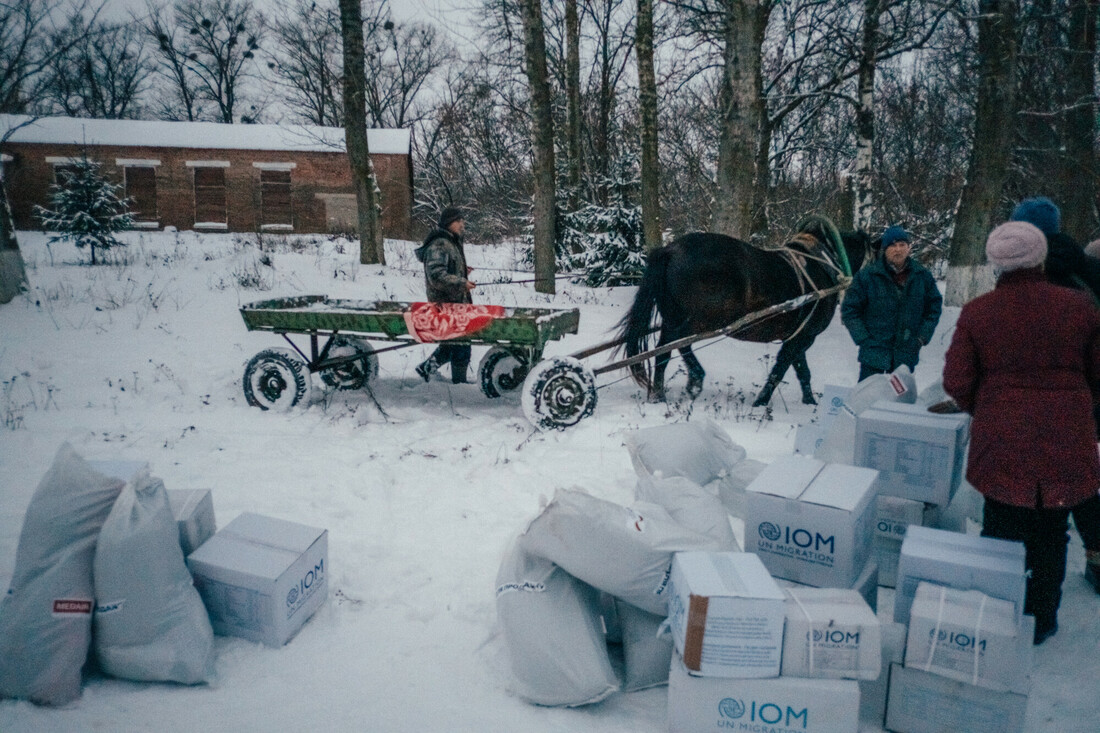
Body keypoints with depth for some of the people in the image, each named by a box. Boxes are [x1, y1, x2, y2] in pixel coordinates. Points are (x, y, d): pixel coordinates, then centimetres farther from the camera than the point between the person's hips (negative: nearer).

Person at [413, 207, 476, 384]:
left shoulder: (452, 243, 18)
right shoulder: (438, 245, -16)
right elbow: (436, 276, -24)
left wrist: (463, 272, 12)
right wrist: (462, 282, -24)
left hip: (458, 302, 10)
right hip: (446, 304, -10)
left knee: (453, 341, 16)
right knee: (461, 343, -4)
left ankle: (426, 368, 27)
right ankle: (459, 381, 7)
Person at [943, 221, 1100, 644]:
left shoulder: (976, 312, -7)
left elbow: (956, 382, -7)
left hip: (1001, 442, -1)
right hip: (1065, 445, 1)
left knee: (1001, 530, 13)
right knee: (1050, 534, 15)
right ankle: (1041, 620, 27)